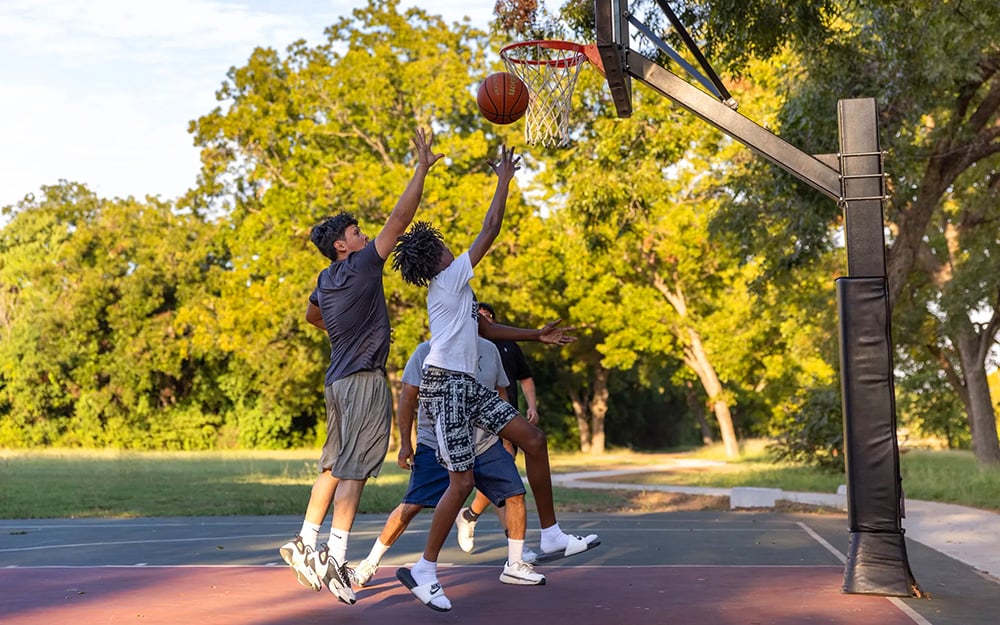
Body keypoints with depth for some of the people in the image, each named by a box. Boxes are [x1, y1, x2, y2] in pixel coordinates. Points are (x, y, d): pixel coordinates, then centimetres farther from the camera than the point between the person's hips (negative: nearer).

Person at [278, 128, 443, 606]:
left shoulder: (326, 281, 12)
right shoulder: (361, 267, -11)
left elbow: (312, 316, 34)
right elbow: (400, 217, -14)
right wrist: (423, 167, -10)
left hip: (338, 381, 9)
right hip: (364, 380, -9)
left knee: (334, 466, 15)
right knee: (353, 471, -9)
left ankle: (306, 543, 17)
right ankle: (335, 558, -10)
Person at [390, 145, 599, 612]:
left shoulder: (454, 289, 20)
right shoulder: (450, 277, -7)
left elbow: (487, 329, 28)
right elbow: (490, 231, -7)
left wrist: (537, 336, 23)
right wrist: (505, 179, 1)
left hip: (466, 385, 10)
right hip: (446, 384, -10)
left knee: (532, 439, 6)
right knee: (462, 481, -10)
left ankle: (552, 536, 11)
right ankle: (425, 570, 0)